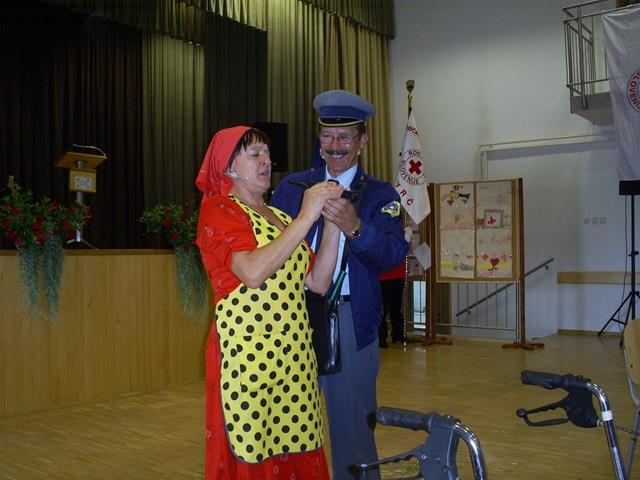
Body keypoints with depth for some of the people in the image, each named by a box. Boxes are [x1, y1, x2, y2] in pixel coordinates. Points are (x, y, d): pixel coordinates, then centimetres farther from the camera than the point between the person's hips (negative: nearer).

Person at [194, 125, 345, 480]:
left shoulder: (280, 217, 18)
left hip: (294, 352, 6)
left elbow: (318, 283, 9)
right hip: (245, 352, -6)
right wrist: (305, 218, -17)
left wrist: (332, 225, -1)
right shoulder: (218, 210, -2)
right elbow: (253, 272, -21)